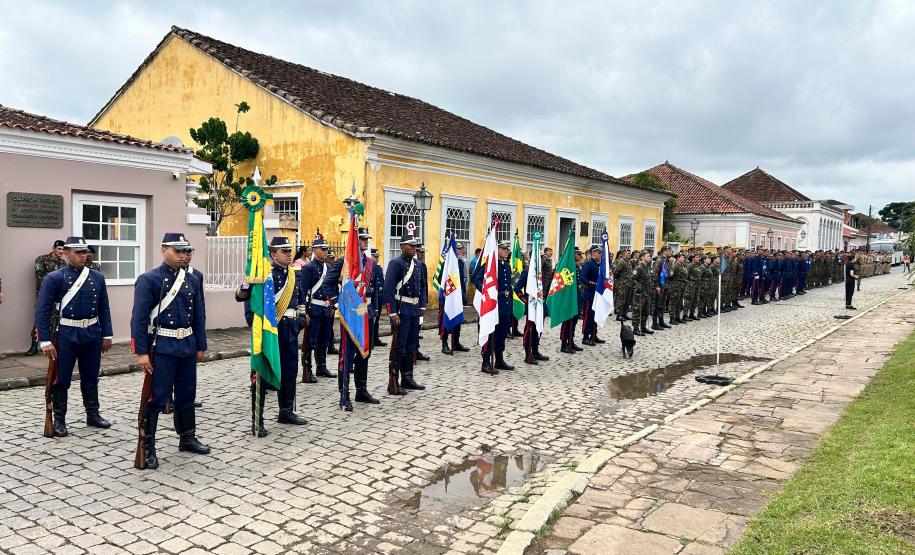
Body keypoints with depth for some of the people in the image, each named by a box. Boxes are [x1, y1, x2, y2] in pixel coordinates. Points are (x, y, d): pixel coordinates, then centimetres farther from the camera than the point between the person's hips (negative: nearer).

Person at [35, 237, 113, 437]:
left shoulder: (97, 277, 6)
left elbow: (104, 308, 10)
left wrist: (107, 335, 6)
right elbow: (42, 311, -9)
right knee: (61, 379, 4)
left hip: (92, 334, 4)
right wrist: (45, 341, -14)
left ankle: (93, 415, 27)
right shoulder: (54, 278, -7)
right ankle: (59, 420, 17)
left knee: (91, 377, 14)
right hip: (66, 335, -4)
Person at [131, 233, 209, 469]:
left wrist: (200, 346, 12)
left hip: (187, 345, 6)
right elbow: (139, 318, -12)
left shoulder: (192, 280, 8)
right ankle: (147, 447, 11)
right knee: (156, 398, -1)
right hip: (162, 346, -6)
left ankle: (187, 439, 31)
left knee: (187, 395, 16)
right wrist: (141, 352, -16)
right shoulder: (149, 279, -9)